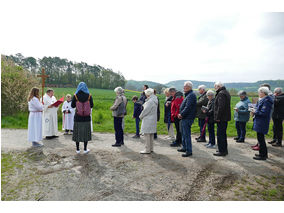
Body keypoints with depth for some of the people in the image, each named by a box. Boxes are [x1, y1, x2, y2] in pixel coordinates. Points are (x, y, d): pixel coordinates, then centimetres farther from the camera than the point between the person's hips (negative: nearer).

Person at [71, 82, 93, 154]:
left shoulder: (75, 96, -9)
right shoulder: (89, 95, -7)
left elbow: (72, 106, -2)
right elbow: (91, 105, -1)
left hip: (78, 118, 0)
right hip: (87, 118, 0)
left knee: (77, 132, 12)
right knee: (86, 132, 12)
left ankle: (77, 149, 19)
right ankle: (85, 149, 17)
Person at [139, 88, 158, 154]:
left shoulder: (150, 101, -19)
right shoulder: (155, 100, 11)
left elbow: (145, 110, -17)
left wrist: (141, 116, -3)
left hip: (148, 120, -10)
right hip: (153, 120, 10)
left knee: (147, 134, -3)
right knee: (151, 135, 16)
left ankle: (147, 150, 4)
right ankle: (151, 148, 25)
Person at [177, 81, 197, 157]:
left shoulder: (191, 95, -16)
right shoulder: (188, 95, 17)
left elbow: (188, 107, -23)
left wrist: (181, 114, -16)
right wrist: (180, 114, 8)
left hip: (187, 118, -10)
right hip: (184, 118, 11)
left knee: (187, 134, -6)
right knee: (184, 133, 19)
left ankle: (189, 151, 2)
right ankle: (184, 147, 32)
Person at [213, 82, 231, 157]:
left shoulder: (221, 94, -16)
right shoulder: (226, 92, 17)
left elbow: (221, 107, -24)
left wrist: (218, 117, -21)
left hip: (221, 118, -11)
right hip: (225, 117, 11)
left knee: (220, 134, -4)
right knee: (223, 134, 18)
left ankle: (222, 151, 2)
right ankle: (224, 150, 27)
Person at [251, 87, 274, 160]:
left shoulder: (266, 101, -19)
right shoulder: (262, 100, 13)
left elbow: (263, 113, -24)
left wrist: (255, 112, -13)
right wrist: (254, 112, 3)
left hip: (261, 123, -10)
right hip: (260, 123, 10)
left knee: (260, 138, -2)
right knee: (261, 138, 18)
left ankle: (262, 155, 9)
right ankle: (264, 153, 31)